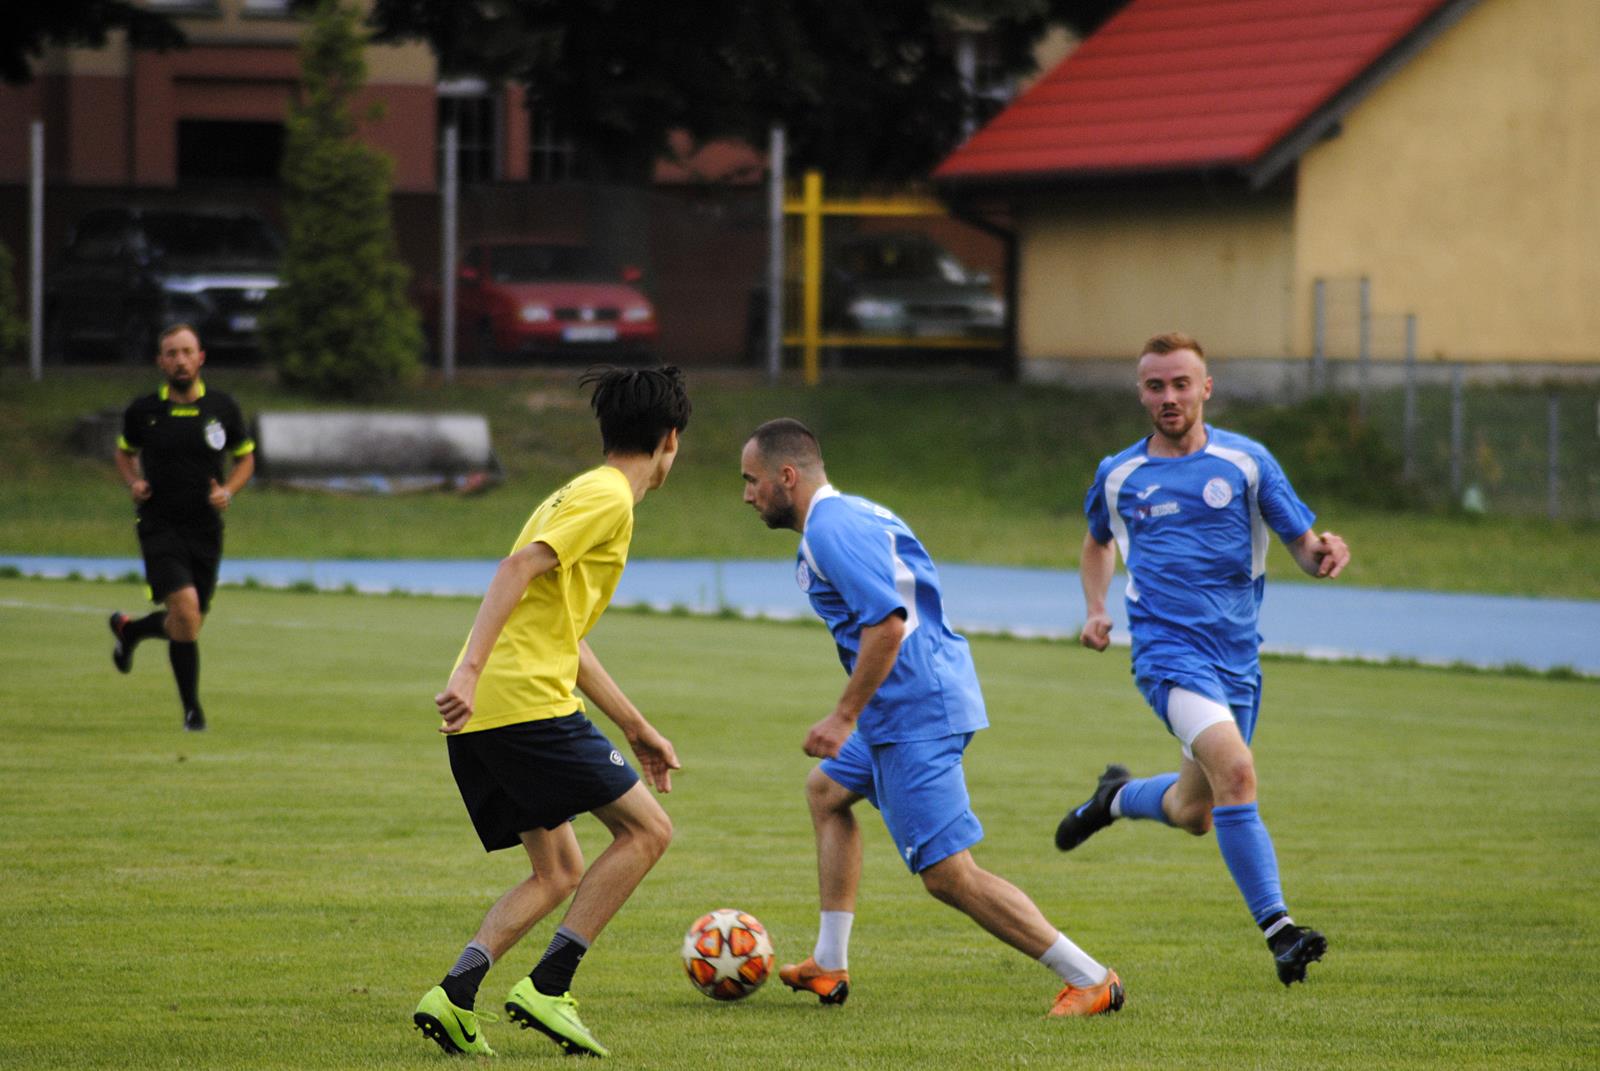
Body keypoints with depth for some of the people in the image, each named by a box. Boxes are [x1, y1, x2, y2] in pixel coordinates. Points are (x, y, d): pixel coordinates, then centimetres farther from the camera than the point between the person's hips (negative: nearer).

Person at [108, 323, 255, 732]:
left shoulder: (222, 408, 1)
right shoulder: (142, 411, -1)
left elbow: (246, 457, 14)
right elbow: (124, 452, 18)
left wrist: (228, 491, -4)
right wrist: (134, 483, -2)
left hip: (205, 530, 3)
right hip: (160, 526, -3)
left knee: (188, 625, 9)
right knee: (185, 607, -22)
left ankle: (130, 629, 44)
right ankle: (191, 708, -9)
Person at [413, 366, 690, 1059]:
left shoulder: (578, 495, 26)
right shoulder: (608, 498, -5)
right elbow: (519, 569, -20)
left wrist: (636, 729, 34)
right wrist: (470, 670, -29)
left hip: (480, 715, 9)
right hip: (528, 704, -9)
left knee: (558, 874, 14)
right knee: (646, 828, -1)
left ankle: (455, 995, -3)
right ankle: (547, 987, -7)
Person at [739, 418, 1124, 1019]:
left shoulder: (829, 529, -15)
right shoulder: (852, 514, 18)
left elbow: (887, 622, -25)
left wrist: (845, 716, -21)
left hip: (914, 714, -11)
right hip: (925, 697, 11)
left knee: (948, 874, -10)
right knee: (827, 791, 28)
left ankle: (1090, 980, -10)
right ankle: (828, 968, 28)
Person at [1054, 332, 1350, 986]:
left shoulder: (1246, 462, 3)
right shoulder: (1118, 476, 6)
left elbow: (1304, 549, 3)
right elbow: (1098, 542, 27)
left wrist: (1323, 553, -21)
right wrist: (1095, 609, 11)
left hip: (1237, 656, 3)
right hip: (1168, 650, -3)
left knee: (1193, 814, 14)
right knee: (1235, 769, -27)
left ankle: (1117, 798, 48)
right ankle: (1278, 931, -28)